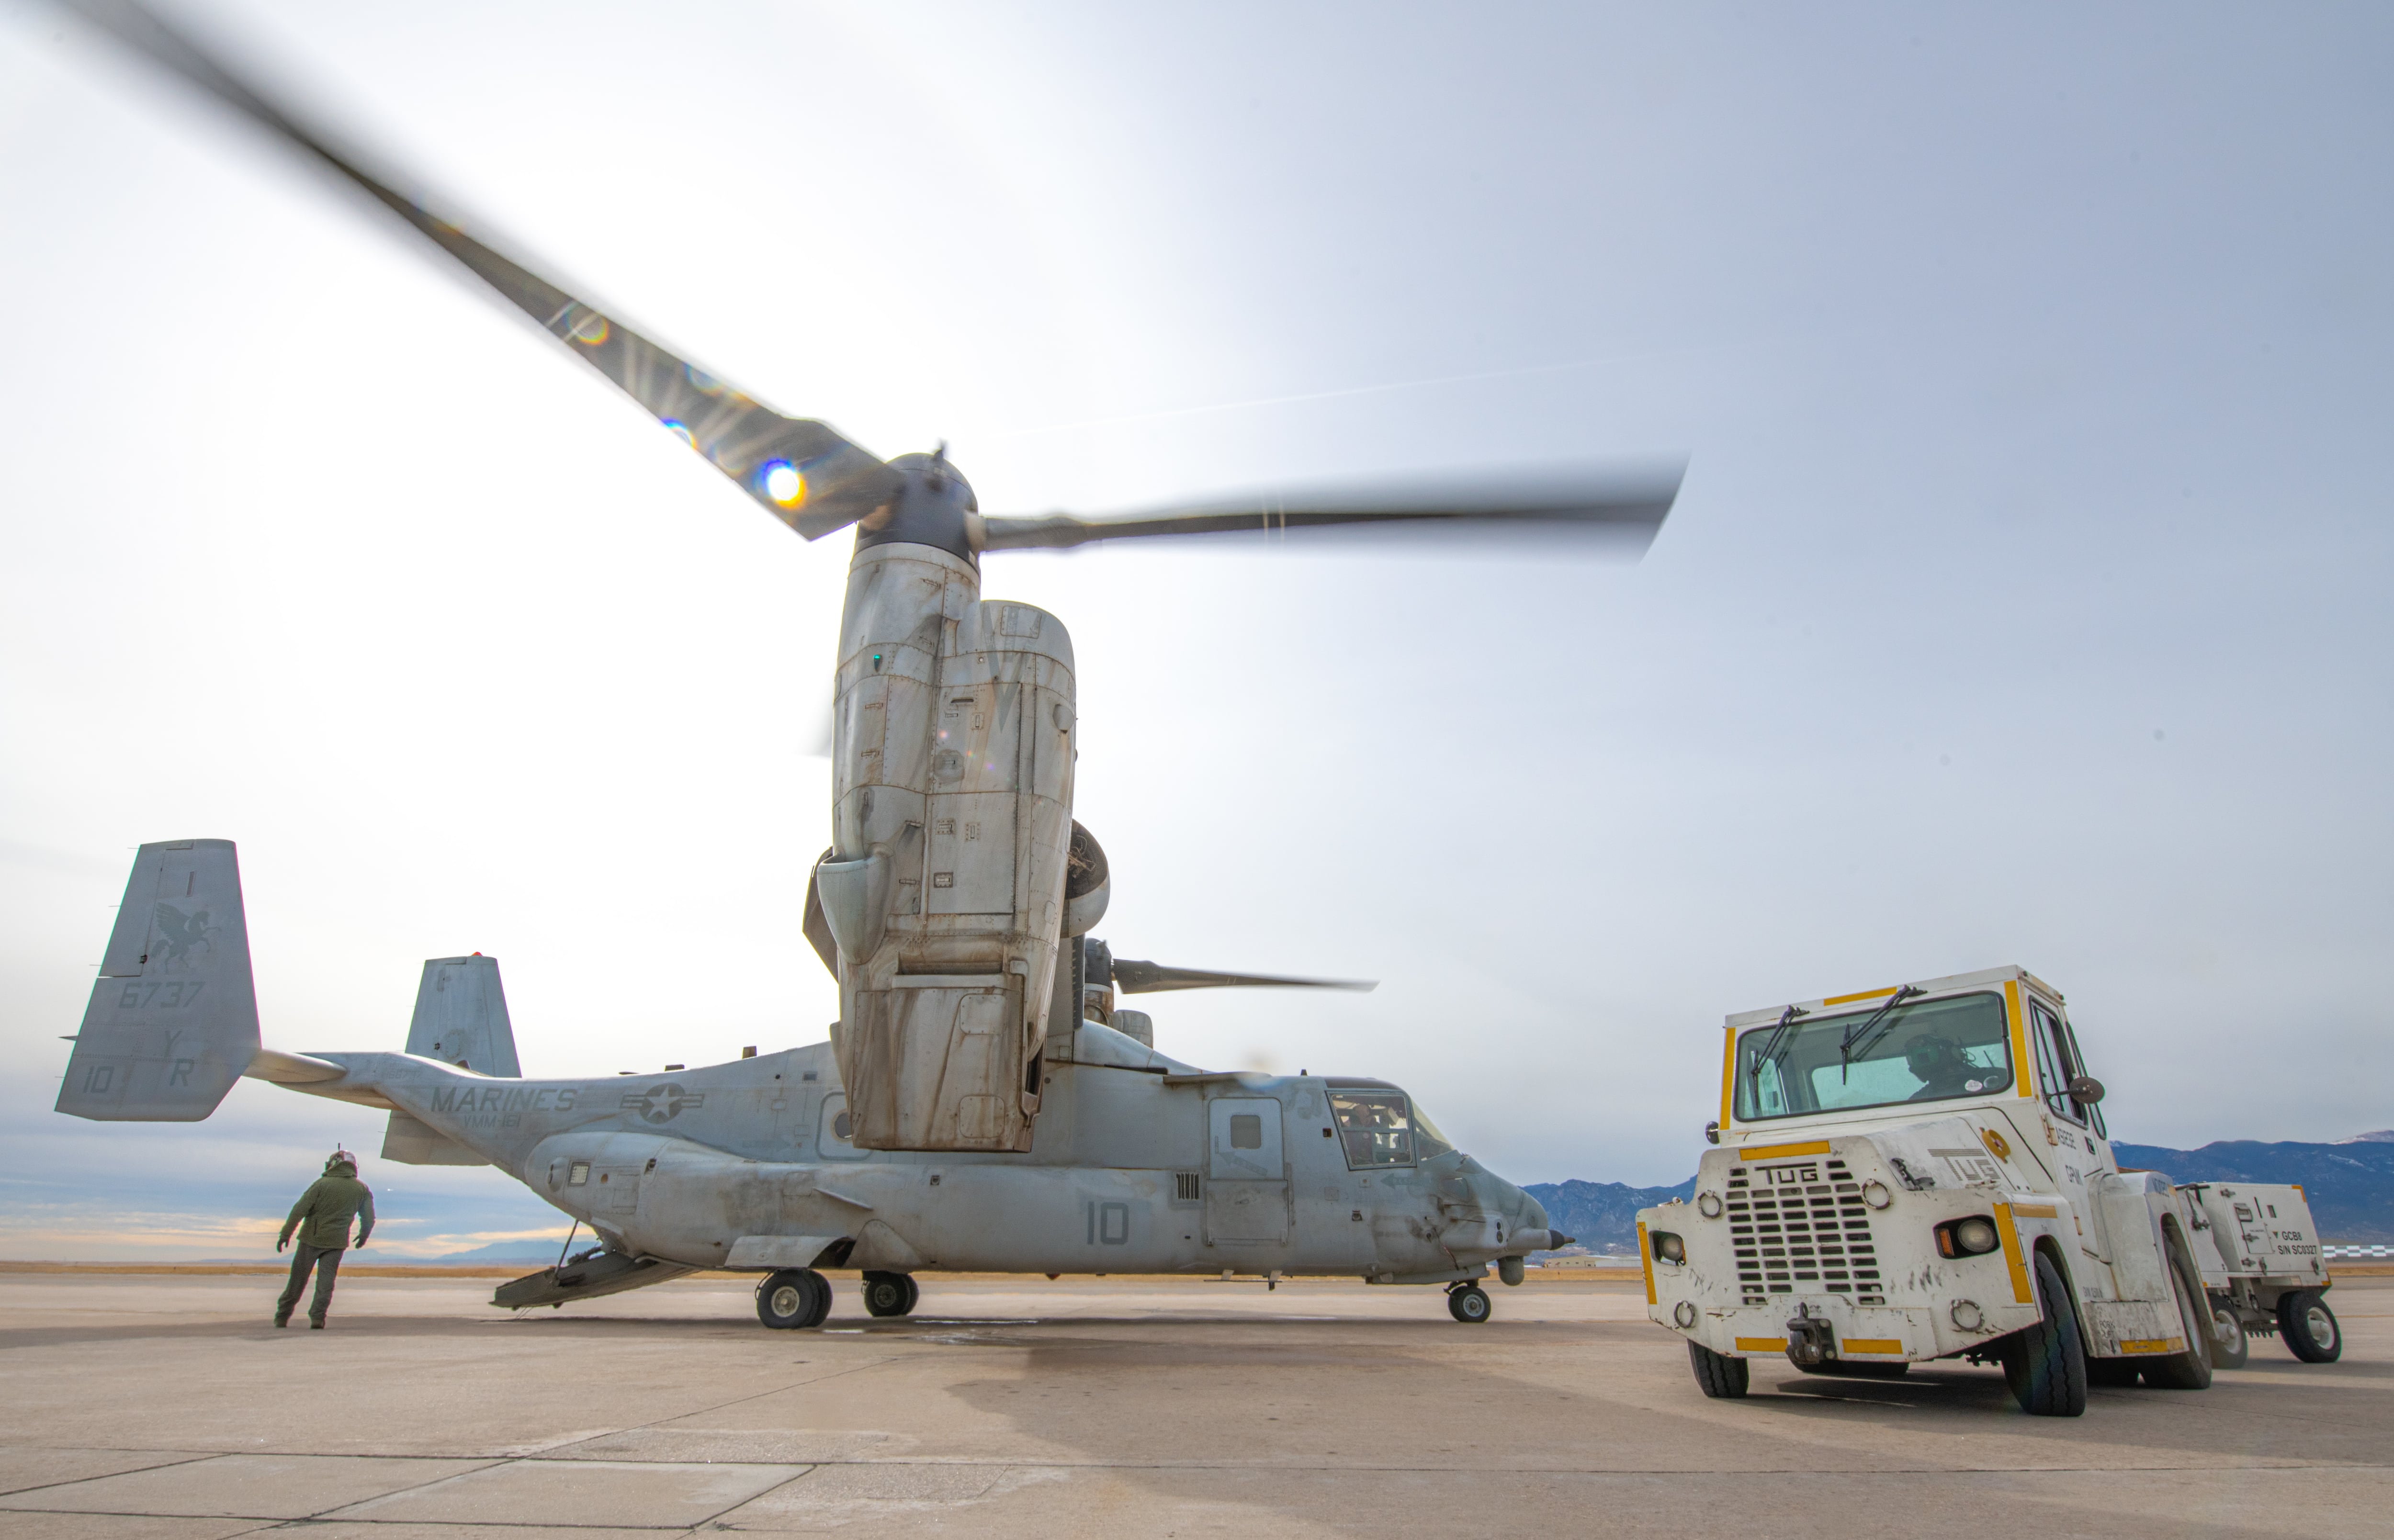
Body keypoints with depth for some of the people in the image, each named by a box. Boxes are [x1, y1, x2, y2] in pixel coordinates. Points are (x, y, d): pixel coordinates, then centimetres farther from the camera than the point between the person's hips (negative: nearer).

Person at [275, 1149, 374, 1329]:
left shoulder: (322, 1184, -9)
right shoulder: (362, 1189, 2)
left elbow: (300, 1210, -12)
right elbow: (369, 1218, 8)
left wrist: (286, 1234, -3)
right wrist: (363, 1236, 25)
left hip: (312, 1238, -2)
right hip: (337, 1242, 2)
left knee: (298, 1279, 10)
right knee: (326, 1281, 7)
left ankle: (282, 1317, 19)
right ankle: (317, 1318, -1)